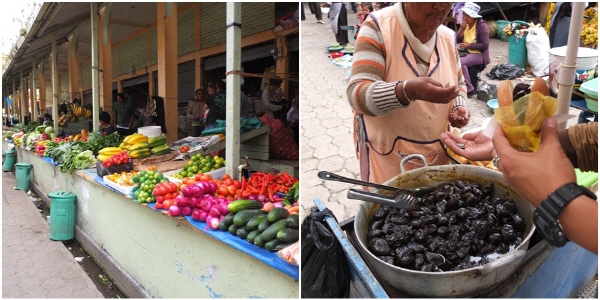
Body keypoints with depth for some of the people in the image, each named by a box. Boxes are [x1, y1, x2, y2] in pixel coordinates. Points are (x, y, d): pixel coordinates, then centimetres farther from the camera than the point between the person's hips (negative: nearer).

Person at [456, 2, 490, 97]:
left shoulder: (482, 26, -14)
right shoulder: (465, 24, 6)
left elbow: (485, 45, -18)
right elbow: (457, 40, 2)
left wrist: (469, 45, -18)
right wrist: (462, 29, -13)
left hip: (479, 54, -7)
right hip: (466, 52, 7)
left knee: (460, 62, -32)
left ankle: (469, 89, -23)